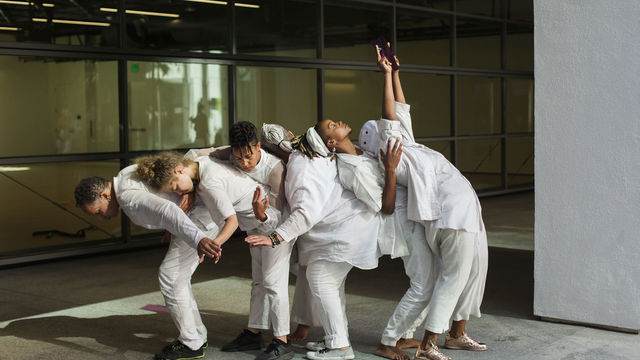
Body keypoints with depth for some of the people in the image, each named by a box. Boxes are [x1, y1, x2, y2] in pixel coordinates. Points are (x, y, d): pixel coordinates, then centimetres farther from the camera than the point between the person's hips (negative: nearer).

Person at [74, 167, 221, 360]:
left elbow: (166, 211, -41)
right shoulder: (126, 174, 9)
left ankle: (191, 343, 5)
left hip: (199, 218, -10)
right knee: (176, 277, 14)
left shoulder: (129, 197, -24)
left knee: (169, 277, -6)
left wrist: (198, 239, -56)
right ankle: (196, 336, 21)